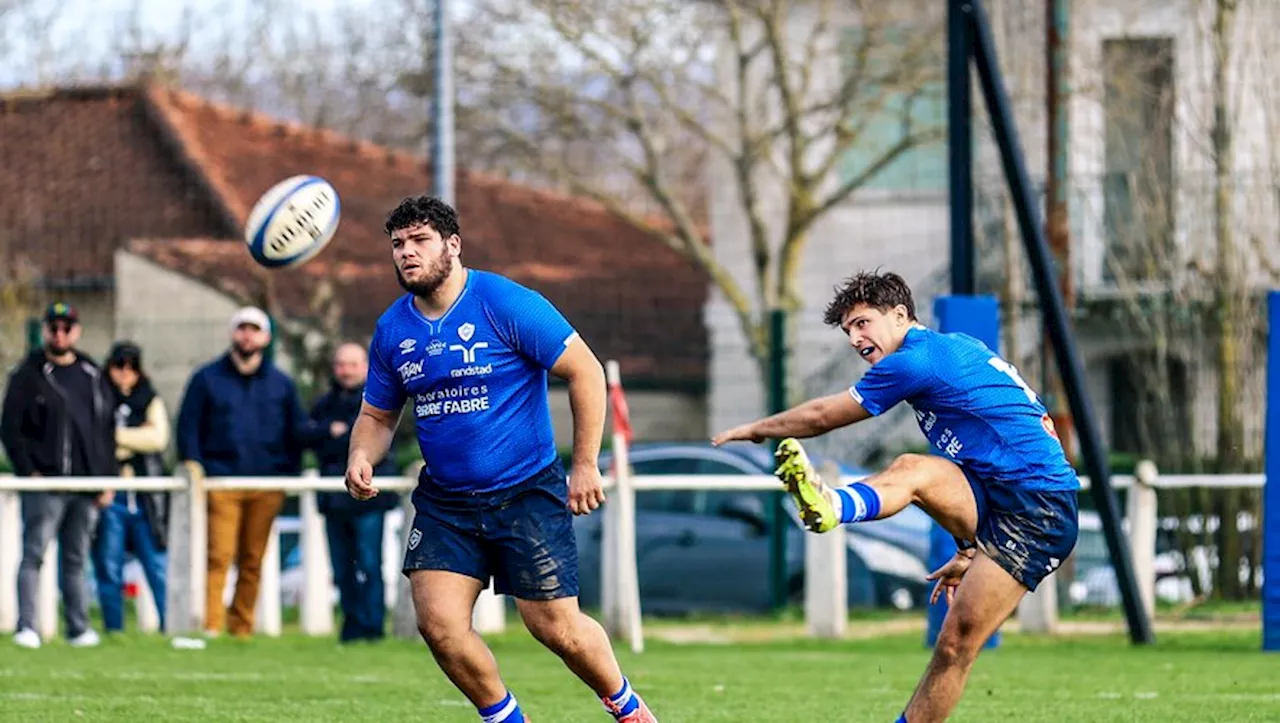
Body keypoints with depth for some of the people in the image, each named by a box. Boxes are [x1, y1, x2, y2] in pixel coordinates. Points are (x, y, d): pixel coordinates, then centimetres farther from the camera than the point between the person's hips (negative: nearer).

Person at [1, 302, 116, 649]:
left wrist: (108, 478, 11)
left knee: (76, 560, 9)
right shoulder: (28, 375, 1)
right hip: (44, 484, -4)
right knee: (33, 555, -8)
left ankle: (78, 628, 12)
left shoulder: (93, 376, 15)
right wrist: (28, 471, -11)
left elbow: (108, 431, 18)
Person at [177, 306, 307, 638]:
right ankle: (210, 626, -15)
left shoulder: (281, 384, 15)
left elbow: (297, 433, 18)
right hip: (221, 484, -3)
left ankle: (242, 628, 10)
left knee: (253, 562, 4)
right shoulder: (207, 379, 8)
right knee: (219, 557, -13)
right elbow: (188, 429, 5)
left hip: (267, 488, 3)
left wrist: (290, 474, 6)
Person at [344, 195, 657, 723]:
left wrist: (585, 465, -11)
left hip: (527, 492, -4)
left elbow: (585, 372, -9)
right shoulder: (391, 330, 2)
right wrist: (361, 458, -8)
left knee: (555, 626, -2)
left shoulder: (507, 305, -13)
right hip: (443, 501, 4)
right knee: (438, 622, -11)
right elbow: (378, 414, 15)